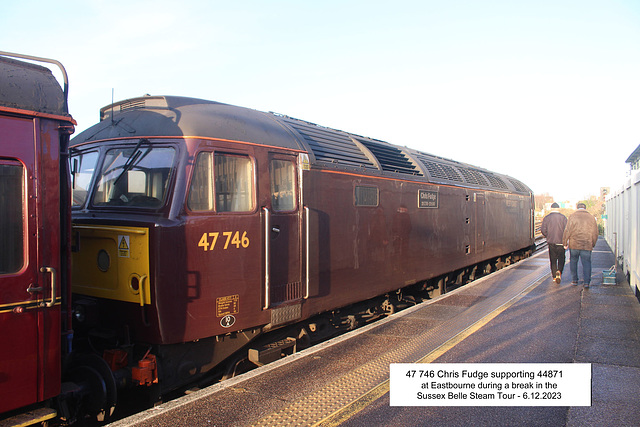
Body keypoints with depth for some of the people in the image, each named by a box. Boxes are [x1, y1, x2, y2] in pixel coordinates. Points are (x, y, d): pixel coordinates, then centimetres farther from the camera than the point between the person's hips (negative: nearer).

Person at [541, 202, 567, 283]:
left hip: (551, 242, 1)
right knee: (561, 259, 7)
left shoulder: (546, 218, 1)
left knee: (553, 260, 10)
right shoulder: (563, 217, -3)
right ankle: (559, 271, -18)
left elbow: (543, 230, -3)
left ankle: (554, 276, 12)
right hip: (560, 242, -1)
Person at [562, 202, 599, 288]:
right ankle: (586, 281, -2)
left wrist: (565, 242, 2)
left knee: (573, 262, 12)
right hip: (587, 245, 1)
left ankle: (574, 280, 16)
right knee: (586, 263, 4)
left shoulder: (572, 216, -1)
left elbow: (567, 231, -5)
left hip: (574, 244, -1)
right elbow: (595, 233, 9)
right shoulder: (591, 217, 6)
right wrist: (593, 244, 20)